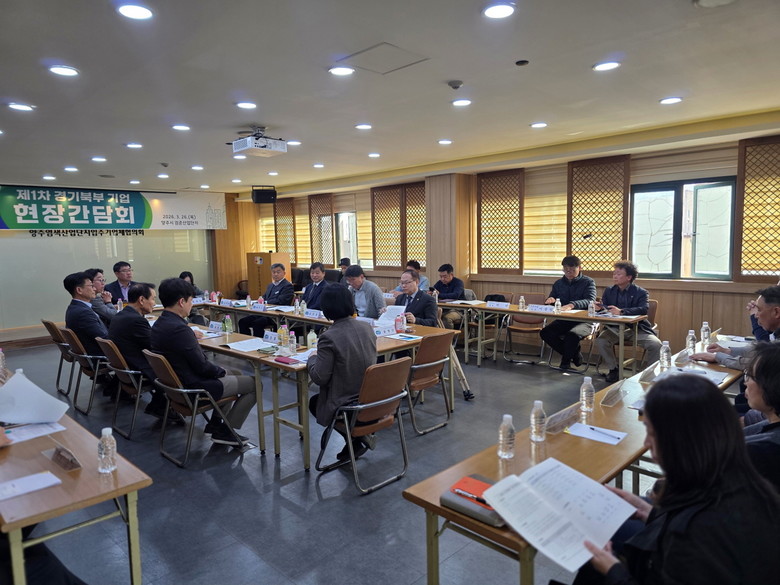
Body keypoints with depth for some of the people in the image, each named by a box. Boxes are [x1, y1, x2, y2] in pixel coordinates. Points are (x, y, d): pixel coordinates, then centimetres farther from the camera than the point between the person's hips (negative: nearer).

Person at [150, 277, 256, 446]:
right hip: (194, 389, -10)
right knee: (254, 383, -1)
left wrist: (192, 336, 4)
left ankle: (215, 424, 26)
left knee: (233, 374, 28)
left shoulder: (159, 324, 2)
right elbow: (202, 367, -22)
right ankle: (224, 432, 8)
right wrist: (222, 371, -5)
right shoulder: (179, 329, -28)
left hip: (175, 384, 10)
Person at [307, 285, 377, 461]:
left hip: (347, 407, -7)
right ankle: (360, 434, 20)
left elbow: (320, 378, -17)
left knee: (314, 401, 26)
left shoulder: (329, 337, -21)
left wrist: (312, 358, 3)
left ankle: (355, 437, 13)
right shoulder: (367, 327, -1)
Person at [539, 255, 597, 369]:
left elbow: (590, 300, -19)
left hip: (584, 321, -5)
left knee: (572, 334, -36)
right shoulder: (558, 283, 14)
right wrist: (550, 300, -13)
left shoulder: (588, 282, -1)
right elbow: (549, 302, 14)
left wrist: (572, 305, -38)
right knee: (545, 333, -20)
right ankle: (574, 354, -2)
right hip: (563, 320, 5)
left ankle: (566, 360, -6)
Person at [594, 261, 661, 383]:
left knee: (656, 345, -25)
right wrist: (600, 307, -24)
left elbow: (643, 310, -20)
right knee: (600, 341, -27)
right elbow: (605, 308, 3)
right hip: (615, 328, 2)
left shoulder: (641, 292, -2)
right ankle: (613, 369, -5)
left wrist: (621, 311, -33)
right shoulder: (609, 291, 11)